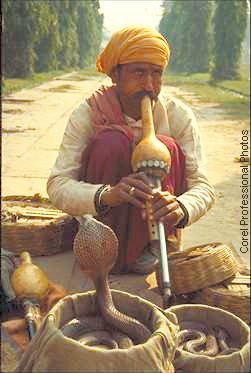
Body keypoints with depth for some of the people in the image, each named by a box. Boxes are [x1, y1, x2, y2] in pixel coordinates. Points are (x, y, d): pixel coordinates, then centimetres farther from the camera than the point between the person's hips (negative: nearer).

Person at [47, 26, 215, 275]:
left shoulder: (179, 116, -13)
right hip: (100, 216, -1)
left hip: (155, 224, 1)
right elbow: (57, 184, -25)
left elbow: (203, 185, -18)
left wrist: (181, 208, -43)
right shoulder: (88, 113, -17)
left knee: (165, 147, -24)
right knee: (112, 143, -26)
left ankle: (152, 249, -11)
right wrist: (107, 195, -46)